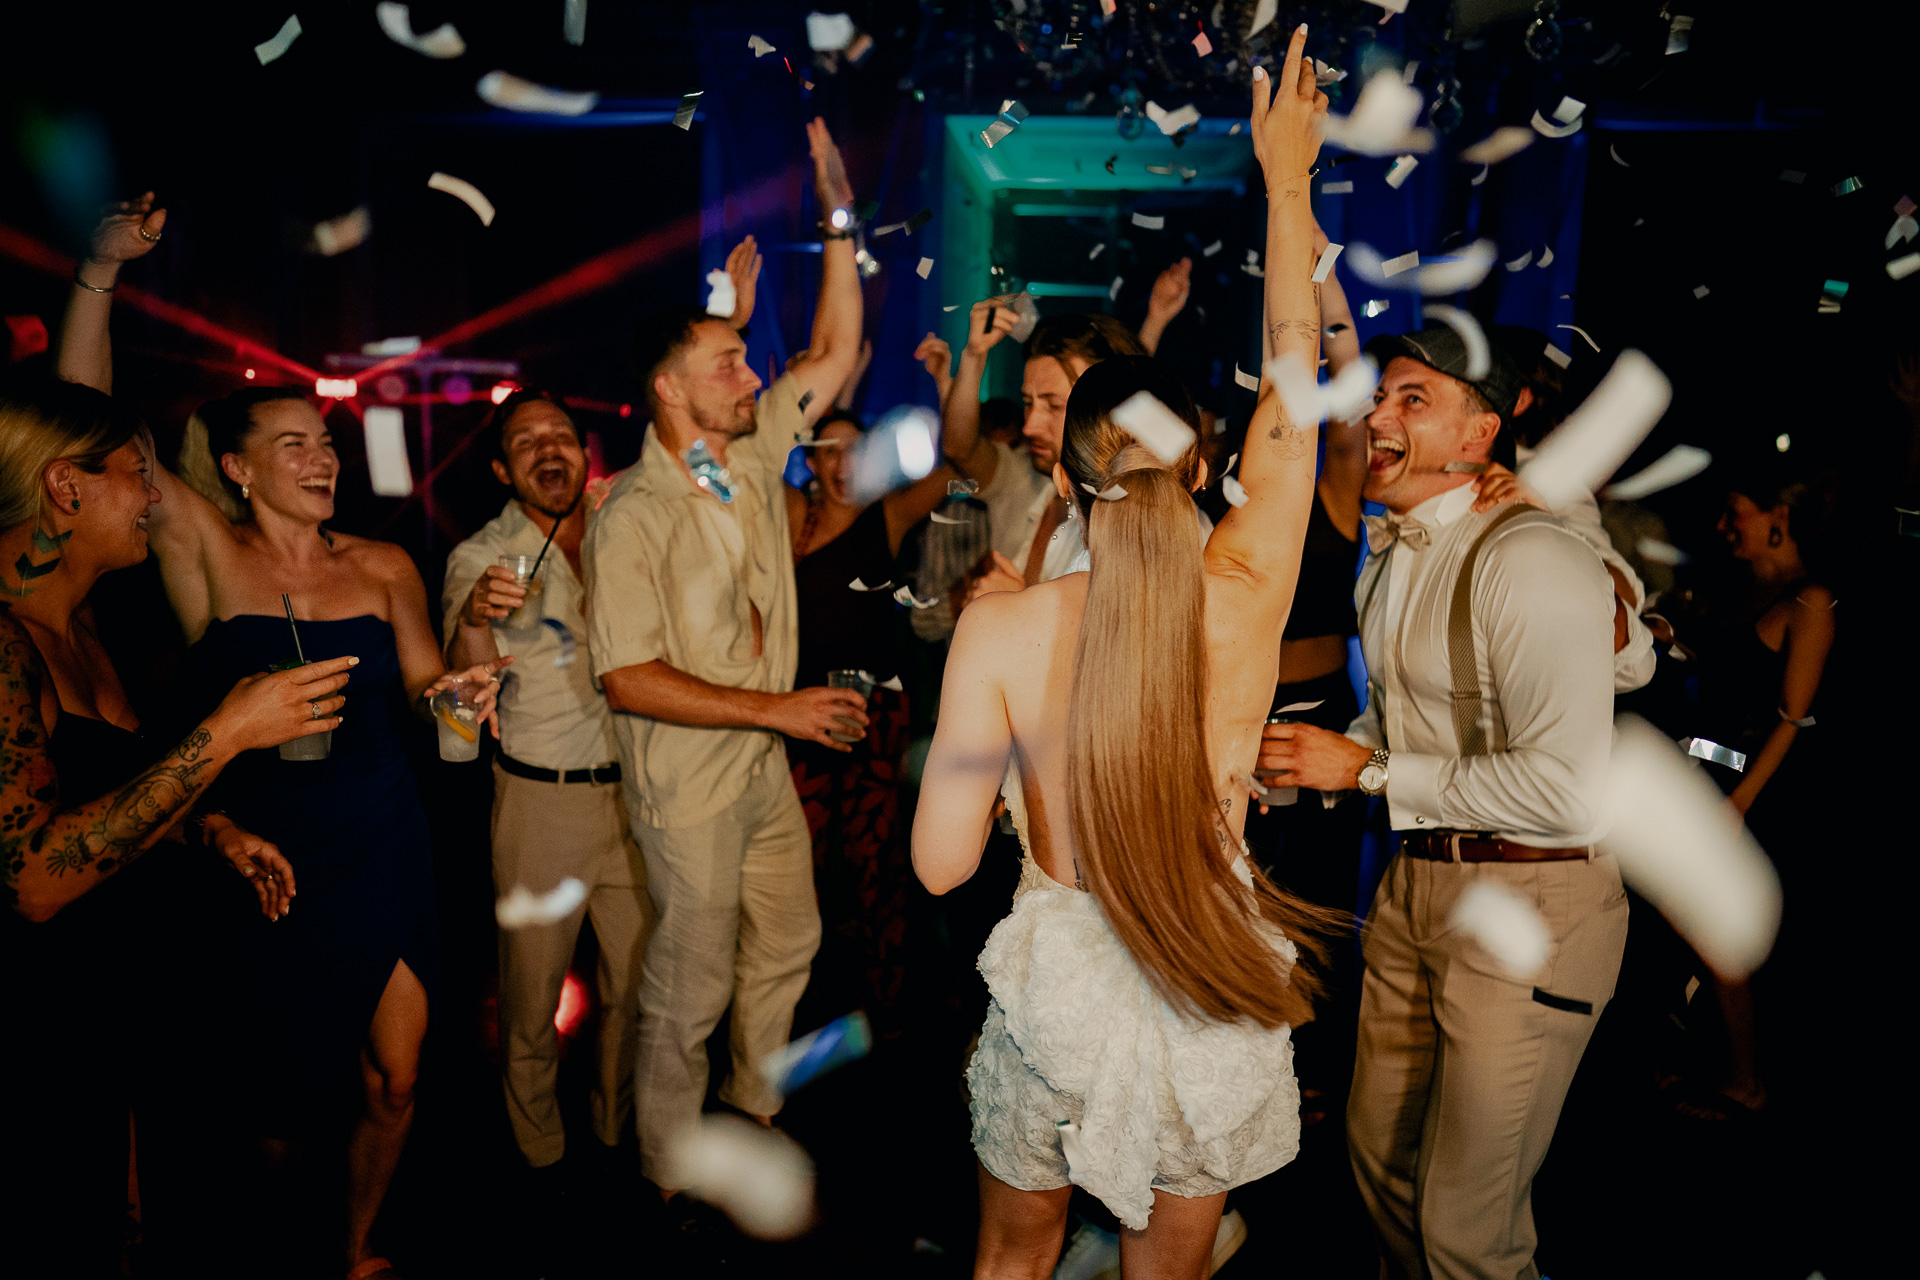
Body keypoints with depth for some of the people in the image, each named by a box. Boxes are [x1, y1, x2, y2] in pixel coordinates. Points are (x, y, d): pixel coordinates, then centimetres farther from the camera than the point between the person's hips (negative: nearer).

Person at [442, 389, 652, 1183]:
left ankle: (620, 1131, 35)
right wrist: (474, 619, -34)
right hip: (540, 797, -3)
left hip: (633, 789, 3)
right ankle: (540, 1149, 30)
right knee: (533, 993, 8)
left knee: (636, 983, 13)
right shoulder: (480, 558, -5)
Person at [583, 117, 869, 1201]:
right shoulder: (631, 517, -20)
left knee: (788, 944, 21)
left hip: (767, 762, 7)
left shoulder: (753, 459, 0)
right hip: (689, 782, -7)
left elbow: (835, 356, 4)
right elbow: (628, 678, -24)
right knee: (691, 984, 8)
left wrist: (842, 220, -3)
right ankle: (673, 1172, 30)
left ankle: (758, 1107, 44)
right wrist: (777, 707, -23)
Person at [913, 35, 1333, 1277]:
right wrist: (1287, 178, 12)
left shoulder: (1001, 630, -19)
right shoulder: (1246, 595, -14)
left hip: (1058, 986, -1)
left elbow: (942, 863, -11)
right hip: (1214, 1008, 2)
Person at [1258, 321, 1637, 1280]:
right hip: (1416, 879, 8)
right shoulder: (1386, 562, 9)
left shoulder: (1532, 560, -20)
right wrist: (1297, 765, 5)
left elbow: (1567, 791, -27)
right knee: (1379, 1152, 22)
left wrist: (1370, 770, -20)